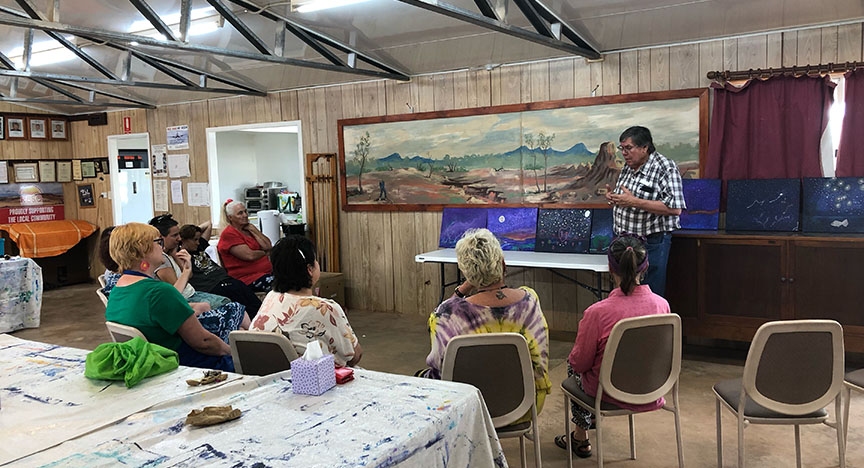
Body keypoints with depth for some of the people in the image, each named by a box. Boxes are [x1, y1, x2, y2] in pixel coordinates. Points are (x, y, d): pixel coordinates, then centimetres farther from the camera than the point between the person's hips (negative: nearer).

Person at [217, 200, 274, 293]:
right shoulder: (228, 234, -6)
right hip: (247, 279, -8)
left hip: (268, 272, 8)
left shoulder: (249, 229, 19)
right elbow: (249, 256, -16)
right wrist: (265, 253, 4)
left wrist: (253, 230, 2)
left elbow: (268, 246, 8)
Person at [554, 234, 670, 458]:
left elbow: (580, 362, -15)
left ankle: (581, 437, 43)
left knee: (573, 368, 29)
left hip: (611, 393, -4)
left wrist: (574, 358, 8)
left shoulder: (597, 312, -29)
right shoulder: (662, 304, -16)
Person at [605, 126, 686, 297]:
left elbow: (675, 208, -23)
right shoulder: (628, 166, 10)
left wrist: (634, 201, -25)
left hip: (651, 244, -7)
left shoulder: (665, 168, -14)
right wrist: (613, 196, 0)